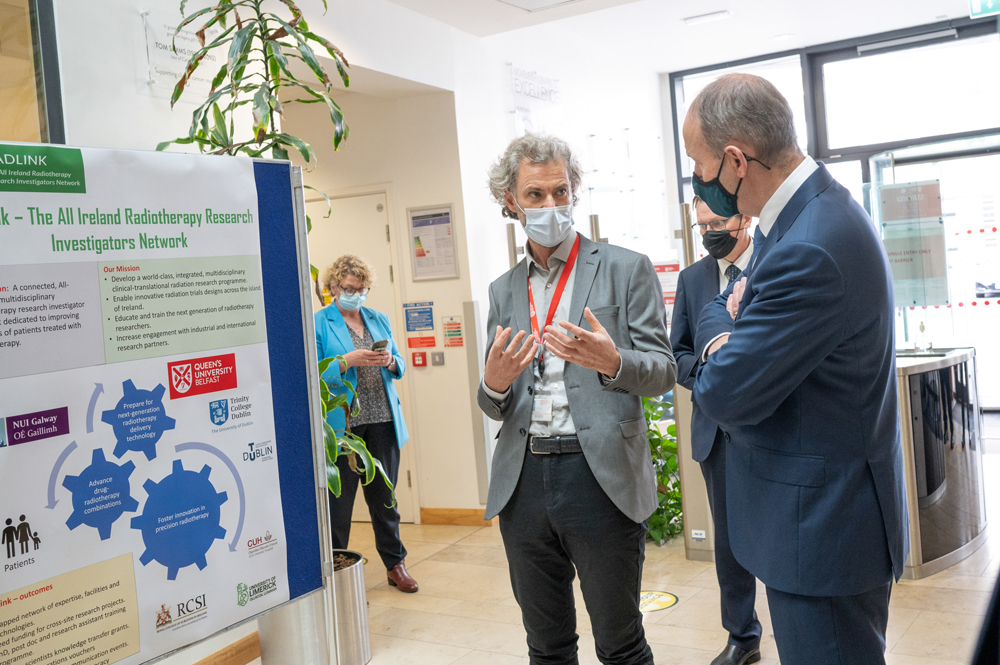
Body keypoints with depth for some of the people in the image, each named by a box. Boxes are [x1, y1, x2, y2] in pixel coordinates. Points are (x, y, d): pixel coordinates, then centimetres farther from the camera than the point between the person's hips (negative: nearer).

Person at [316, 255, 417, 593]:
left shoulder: (379, 320, 13)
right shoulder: (319, 323, -2)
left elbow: (400, 368, 15)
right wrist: (348, 361, -20)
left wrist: (390, 361, -7)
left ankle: (395, 563, 23)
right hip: (342, 423, -4)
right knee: (338, 499, 4)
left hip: (382, 421, 4)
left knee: (385, 496, 12)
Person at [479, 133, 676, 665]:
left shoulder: (626, 269, 2)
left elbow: (662, 371, -1)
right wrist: (495, 383, -10)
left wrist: (611, 361, -23)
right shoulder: (504, 291, 13)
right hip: (523, 481, 4)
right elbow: (495, 406, 14)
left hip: (600, 478, -4)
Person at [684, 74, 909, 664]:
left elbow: (723, 393, -24)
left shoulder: (810, 251, -29)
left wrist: (720, 326, -3)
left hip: (822, 525, -10)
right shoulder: (813, 205, 5)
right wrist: (731, 332, -9)